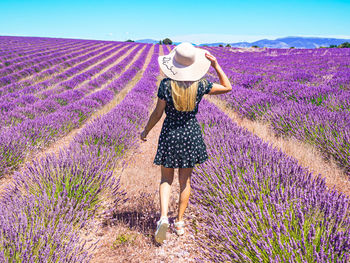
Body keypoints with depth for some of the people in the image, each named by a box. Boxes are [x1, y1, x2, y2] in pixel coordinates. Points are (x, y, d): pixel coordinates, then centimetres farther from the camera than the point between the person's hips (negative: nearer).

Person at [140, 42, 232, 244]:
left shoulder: (166, 84, -13)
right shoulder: (200, 84, -8)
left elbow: (157, 114, -8)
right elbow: (228, 87, 6)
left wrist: (146, 131, 8)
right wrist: (216, 65, 2)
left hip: (170, 133, -1)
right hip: (191, 133, 2)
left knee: (166, 179, 13)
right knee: (185, 180, 14)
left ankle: (164, 217, -7)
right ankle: (180, 222, 23)